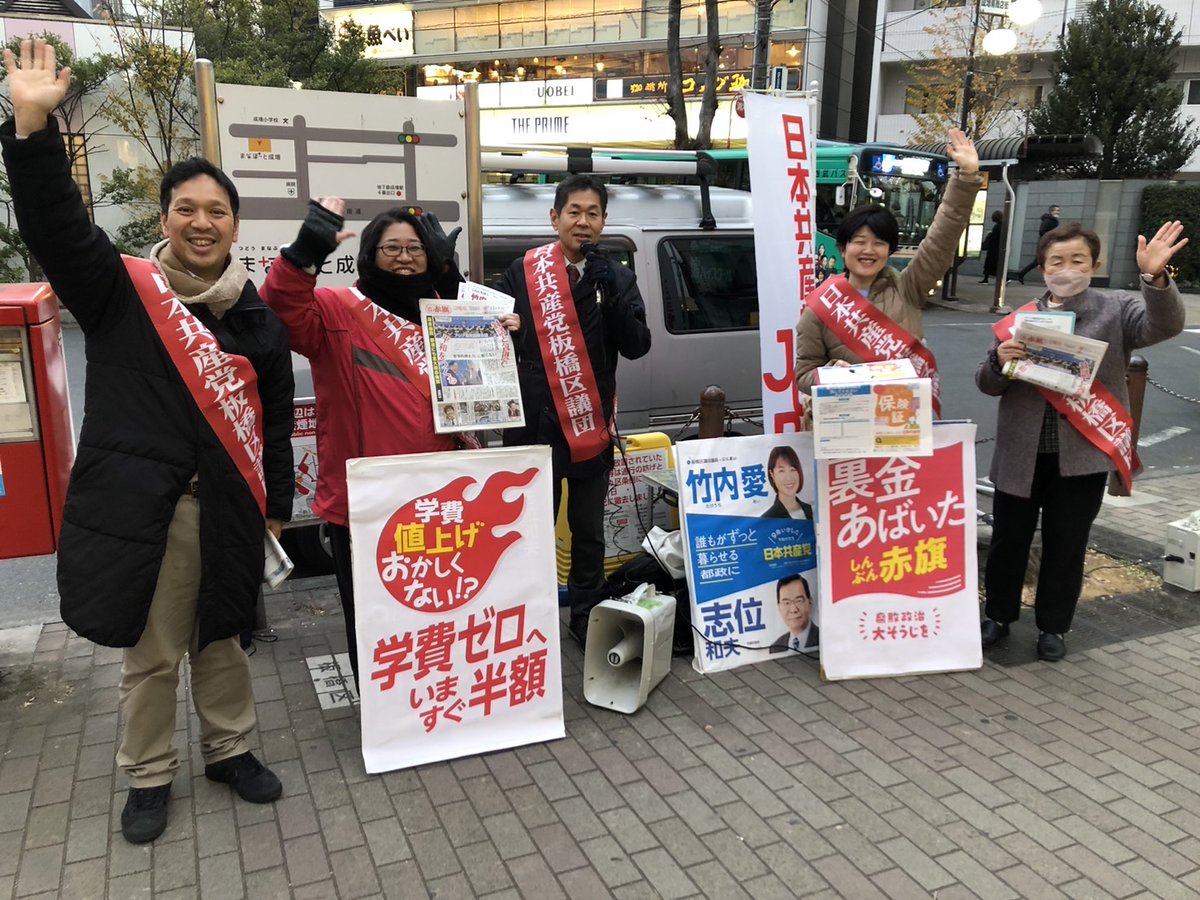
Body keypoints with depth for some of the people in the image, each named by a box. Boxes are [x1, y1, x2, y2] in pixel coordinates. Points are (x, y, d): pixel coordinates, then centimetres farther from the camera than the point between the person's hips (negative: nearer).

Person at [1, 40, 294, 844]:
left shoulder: (256, 316, 5)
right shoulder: (120, 289, -1)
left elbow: (275, 418, 8)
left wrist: (276, 506, 9)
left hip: (227, 506, 2)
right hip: (140, 504, -2)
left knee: (221, 639, 17)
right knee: (150, 653, 10)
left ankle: (231, 750, 37)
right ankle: (150, 777, 30)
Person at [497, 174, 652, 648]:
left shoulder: (617, 278, 5)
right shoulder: (521, 273, 0)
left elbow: (637, 346, -4)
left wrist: (612, 297, -17)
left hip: (591, 425, 2)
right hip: (534, 425, -2)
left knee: (588, 531, 13)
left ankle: (587, 616, 28)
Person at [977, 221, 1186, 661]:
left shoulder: (1116, 310, 1)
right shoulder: (1020, 319, 4)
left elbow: (1164, 326, -18)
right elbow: (987, 384, 4)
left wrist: (1155, 278, -34)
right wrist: (1000, 361, -18)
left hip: (1083, 455, -1)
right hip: (1021, 454, 2)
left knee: (1066, 546, 10)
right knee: (1008, 539, 12)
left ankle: (1053, 626, 27)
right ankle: (998, 616, 29)